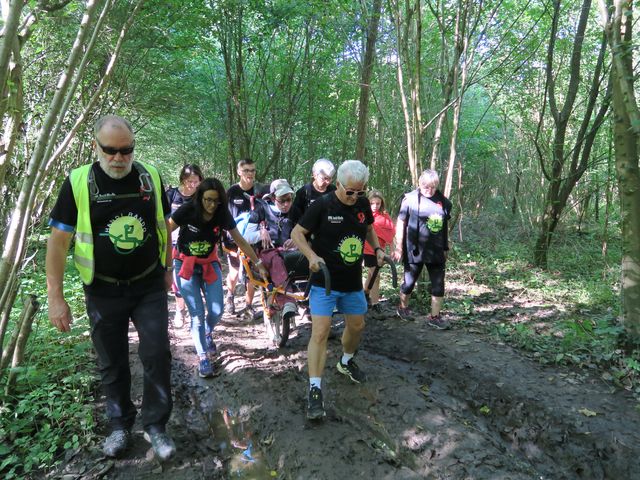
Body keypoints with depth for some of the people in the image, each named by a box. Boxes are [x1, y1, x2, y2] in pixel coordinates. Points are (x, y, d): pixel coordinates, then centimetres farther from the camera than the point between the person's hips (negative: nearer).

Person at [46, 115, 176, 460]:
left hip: (149, 287, 1)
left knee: (157, 355, -1)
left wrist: (167, 270, 12)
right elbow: (58, 240, -7)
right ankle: (120, 425, 33)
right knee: (112, 364, 13)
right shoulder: (78, 183, -10)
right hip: (104, 292, 0)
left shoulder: (150, 177, -4)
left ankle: (155, 425, 18)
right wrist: (55, 297, -9)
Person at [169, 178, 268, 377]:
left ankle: (208, 333, 32)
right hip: (185, 265, -2)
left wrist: (259, 264, 2)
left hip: (210, 264, 3)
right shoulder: (187, 211, -21)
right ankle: (203, 357, 9)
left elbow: (241, 242, -2)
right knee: (197, 314, -9)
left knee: (216, 311, -3)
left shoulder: (223, 215, -12)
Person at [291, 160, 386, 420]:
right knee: (320, 332, -12)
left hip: (353, 282, 6)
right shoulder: (322, 205, -16)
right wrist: (312, 255, -26)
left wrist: (377, 248, 3)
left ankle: (346, 362, 47)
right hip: (324, 281, -6)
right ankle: (315, 389, -2)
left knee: (356, 326, 19)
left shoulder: (362, 203, 0)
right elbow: (297, 233, -10)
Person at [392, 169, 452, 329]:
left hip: (436, 251, 4)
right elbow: (400, 223, -7)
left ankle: (435, 316, 17)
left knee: (439, 284, 5)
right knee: (409, 282, 11)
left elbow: (446, 226, 12)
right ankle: (403, 307, 34)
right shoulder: (410, 199, -9)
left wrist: (445, 248, 15)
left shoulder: (443, 201, 3)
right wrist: (399, 248, -8)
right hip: (415, 250, -4)